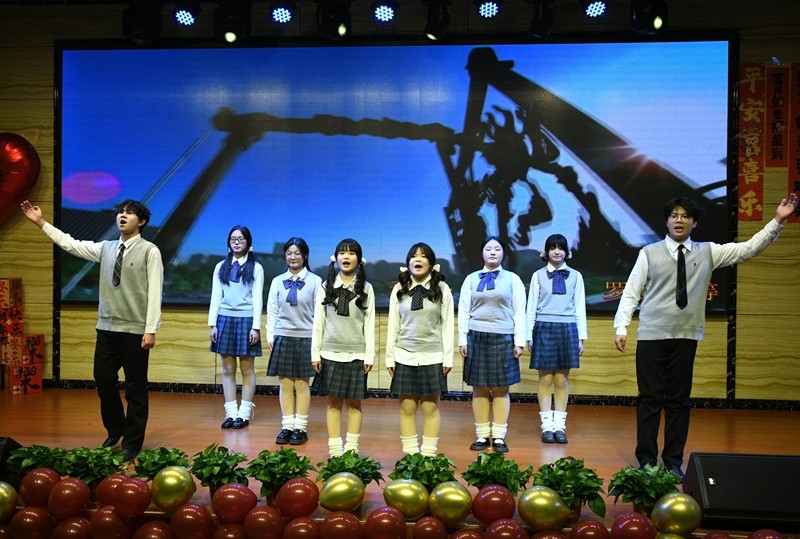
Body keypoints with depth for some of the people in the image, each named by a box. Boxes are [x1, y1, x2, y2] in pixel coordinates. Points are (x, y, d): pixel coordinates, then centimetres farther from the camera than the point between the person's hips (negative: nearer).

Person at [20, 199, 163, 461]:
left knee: (135, 389, 3)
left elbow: (155, 293, -11)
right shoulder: (106, 248, 11)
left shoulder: (150, 251, -7)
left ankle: (132, 444, 16)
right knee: (103, 382, 12)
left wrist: (151, 330, -17)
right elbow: (71, 244, 14)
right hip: (106, 328, 6)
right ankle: (115, 430, 35)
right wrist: (41, 222, 11)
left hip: (135, 331, -6)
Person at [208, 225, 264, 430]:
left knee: (247, 369, 1)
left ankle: (244, 413, 6)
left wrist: (255, 327, -8)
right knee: (228, 369, 4)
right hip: (225, 319, 3)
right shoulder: (221, 267, 11)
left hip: (246, 320, -3)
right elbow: (215, 297, 9)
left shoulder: (256, 268, 3)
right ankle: (231, 413, 9)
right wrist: (213, 324, 1)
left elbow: (257, 299, -1)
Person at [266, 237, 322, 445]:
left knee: (302, 384, 4)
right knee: (285, 384, 6)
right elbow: (272, 311, 8)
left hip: (305, 337, -2)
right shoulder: (277, 281, 6)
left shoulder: (315, 281, -1)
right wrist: (270, 335, 2)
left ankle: (300, 428, 12)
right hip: (283, 337, 2)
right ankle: (287, 426, 15)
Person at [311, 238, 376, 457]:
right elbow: (318, 322, 5)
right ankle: (334, 450, 11)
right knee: (334, 402, 4)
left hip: (356, 354, -1)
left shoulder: (366, 288, 3)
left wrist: (369, 356, -3)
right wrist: (315, 354, 0)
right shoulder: (326, 287, 5)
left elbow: (370, 324, 1)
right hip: (331, 353, 1)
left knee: (354, 403, 3)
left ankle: (352, 448, 11)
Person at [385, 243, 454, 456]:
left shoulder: (442, 289, 2)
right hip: (405, 356, 1)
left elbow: (447, 325, 1)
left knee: (430, 408, 2)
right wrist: (390, 357, 3)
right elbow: (393, 325, 7)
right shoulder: (399, 289, 6)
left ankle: (429, 453, 10)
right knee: (407, 407, 4)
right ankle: (409, 453, 11)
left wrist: (448, 357, -3)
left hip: (432, 357, -1)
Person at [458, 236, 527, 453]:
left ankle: (499, 437, 9)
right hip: (476, 338, 1)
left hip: (502, 339, -1)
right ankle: (482, 436, 11)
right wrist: (463, 340, 1)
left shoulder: (513, 279, 6)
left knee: (501, 389, 2)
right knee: (479, 388, 3)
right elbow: (464, 312, 7)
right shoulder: (471, 279, 9)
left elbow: (519, 313, 3)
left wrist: (519, 341, -3)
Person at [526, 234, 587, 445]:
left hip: (567, 329, 1)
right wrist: (529, 336, 1)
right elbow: (531, 307, 6)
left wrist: (581, 337, 4)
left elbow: (580, 308, 8)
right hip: (544, 328, -1)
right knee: (545, 379, 1)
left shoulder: (575, 276, 8)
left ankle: (560, 425, 11)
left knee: (562, 380, 5)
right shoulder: (538, 275, 6)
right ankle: (547, 426, 8)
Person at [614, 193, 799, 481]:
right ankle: (646, 461, 11)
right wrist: (621, 328, -10)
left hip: (686, 337, 2)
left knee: (679, 400, 7)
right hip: (651, 337, -2)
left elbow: (748, 249, 4)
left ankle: (674, 462, 18)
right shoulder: (649, 253, 0)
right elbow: (631, 292, -1)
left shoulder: (708, 252, 8)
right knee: (650, 399, 1)